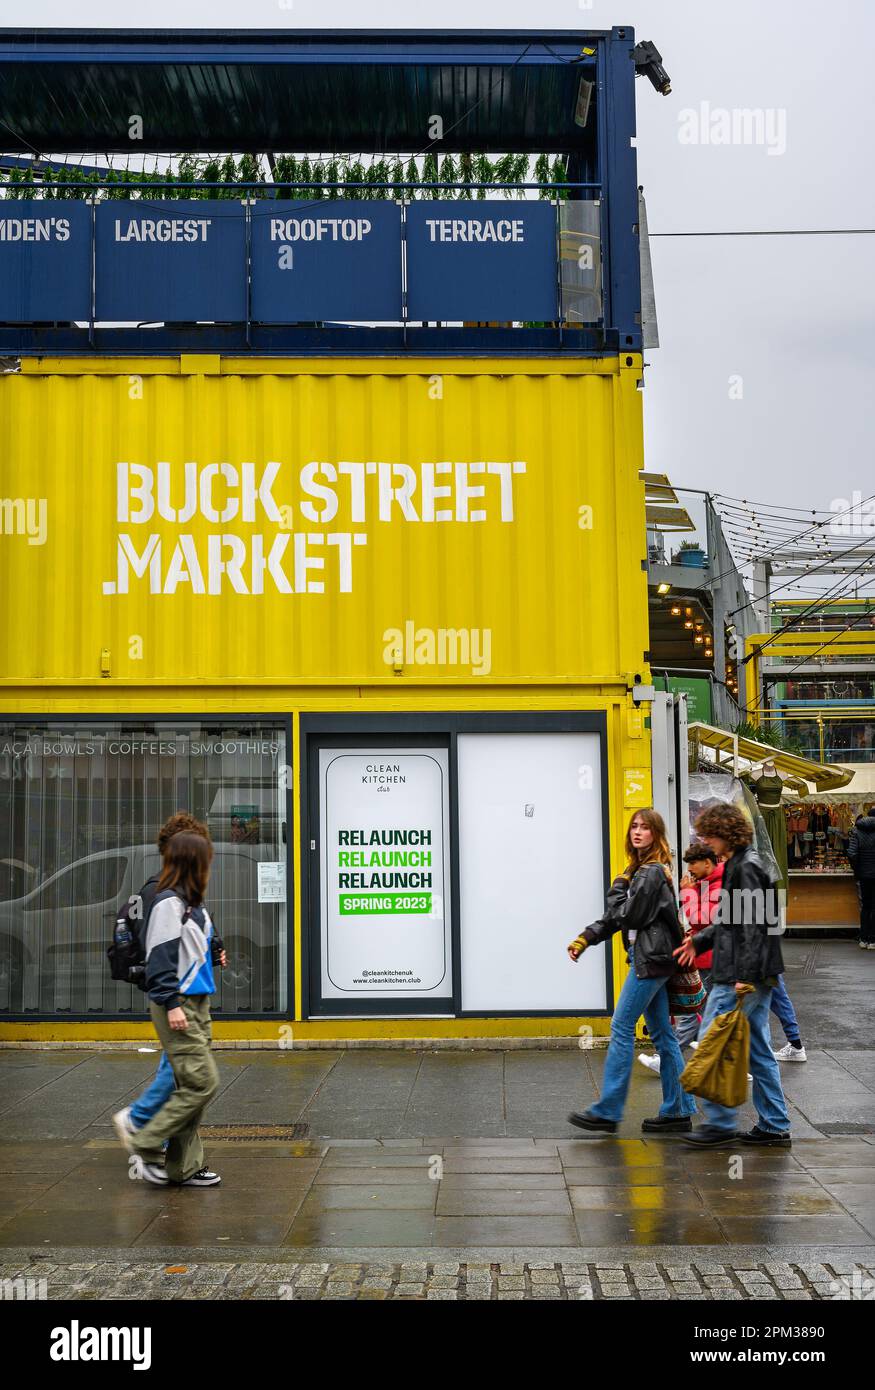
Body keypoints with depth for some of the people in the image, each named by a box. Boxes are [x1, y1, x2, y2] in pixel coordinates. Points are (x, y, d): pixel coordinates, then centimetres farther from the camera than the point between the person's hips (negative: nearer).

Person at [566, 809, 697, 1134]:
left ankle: (607, 1112, -4)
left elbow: (628, 915, -17)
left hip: (650, 959, -10)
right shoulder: (640, 869, 17)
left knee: (621, 1028, -7)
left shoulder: (652, 872, -14)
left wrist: (618, 887, -2)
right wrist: (585, 938, 6)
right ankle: (678, 1111, 14)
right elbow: (615, 917, 16)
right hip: (651, 959, 10)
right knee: (661, 1032, 10)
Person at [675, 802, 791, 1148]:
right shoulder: (739, 864, 16)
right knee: (759, 1050, 12)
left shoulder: (745, 867, -14)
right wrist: (700, 940, 20)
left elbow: (753, 925, -21)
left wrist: (745, 977, -23)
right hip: (758, 976, 10)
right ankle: (774, 1128, 16)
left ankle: (720, 1124, 1)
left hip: (741, 977, -10)